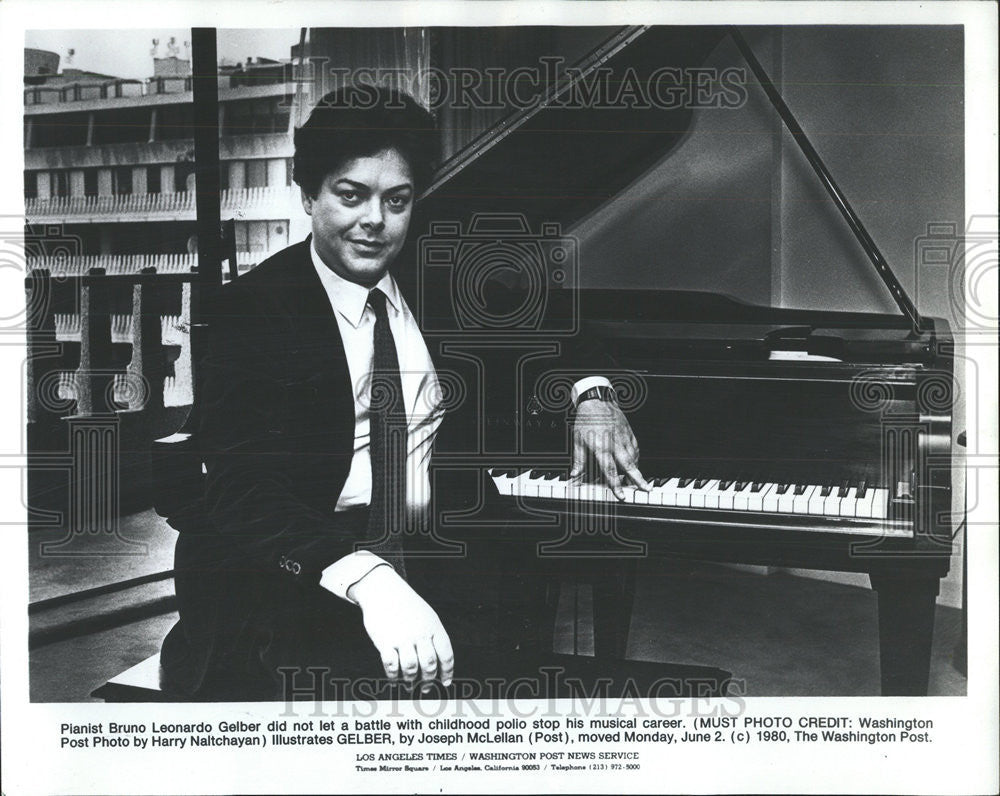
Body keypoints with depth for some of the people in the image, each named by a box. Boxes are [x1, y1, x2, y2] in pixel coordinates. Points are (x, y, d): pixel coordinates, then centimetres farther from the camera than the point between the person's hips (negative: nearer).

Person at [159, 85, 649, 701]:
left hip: (424, 566, 5)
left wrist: (590, 394, 3)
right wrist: (368, 580, -37)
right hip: (295, 576, -5)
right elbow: (245, 491, -20)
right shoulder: (253, 309, -7)